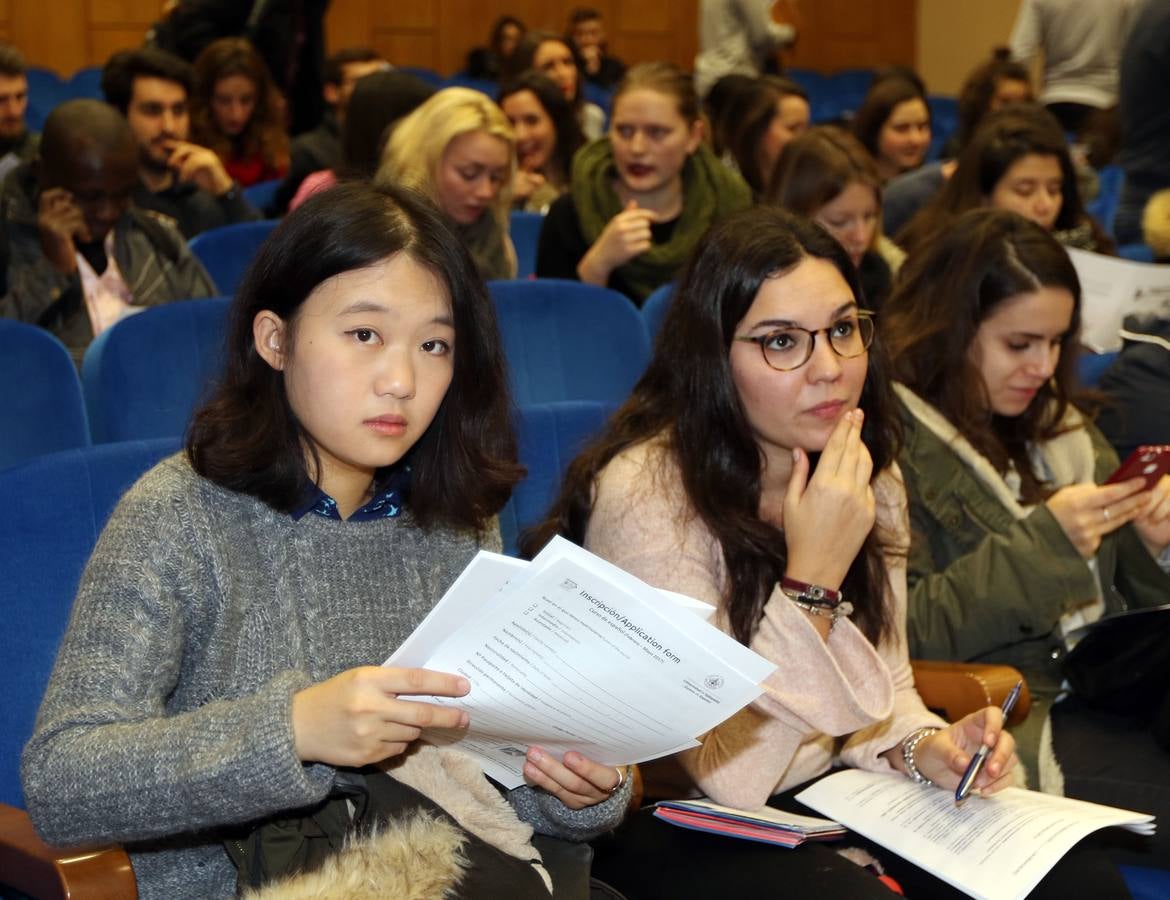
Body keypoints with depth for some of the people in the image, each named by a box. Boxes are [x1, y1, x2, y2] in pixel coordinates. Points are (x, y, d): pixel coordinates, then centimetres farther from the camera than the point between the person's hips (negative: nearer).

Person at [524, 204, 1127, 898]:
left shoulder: (870, 479, 2)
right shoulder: (645, 495, -21)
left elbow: (887, 685, 13)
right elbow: (731, 776, -22)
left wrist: (924, 749, -10)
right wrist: (812, 579, -27)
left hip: (823, 790, 6)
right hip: (671, 826, -6)